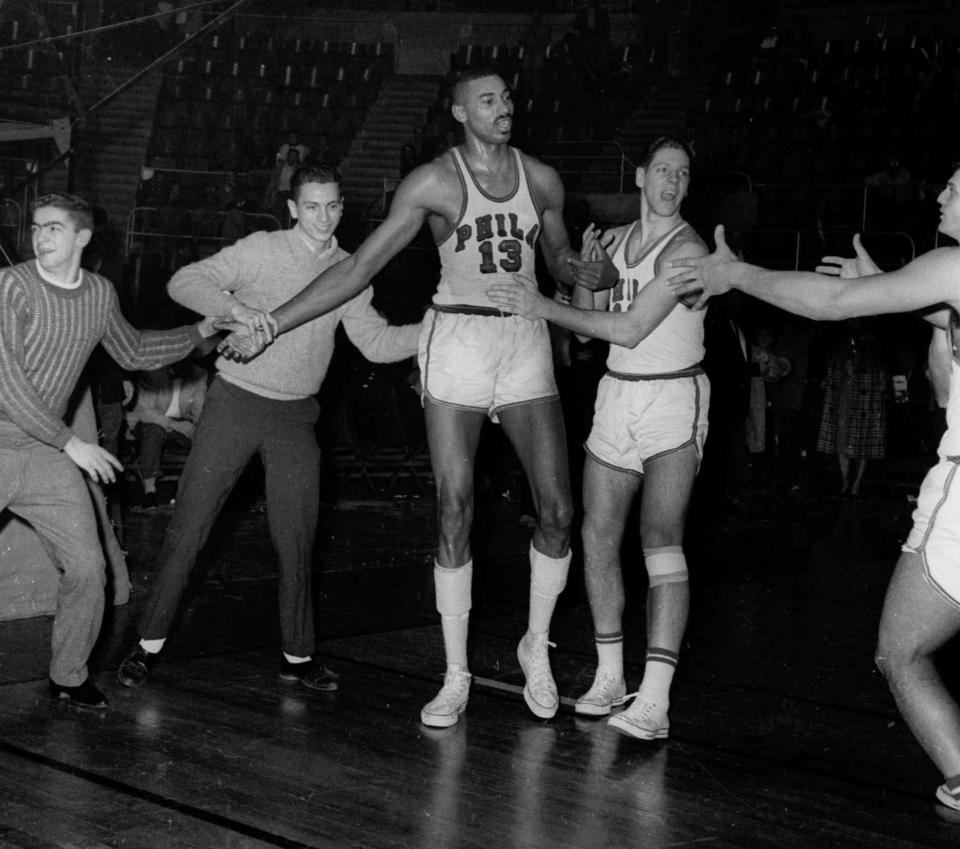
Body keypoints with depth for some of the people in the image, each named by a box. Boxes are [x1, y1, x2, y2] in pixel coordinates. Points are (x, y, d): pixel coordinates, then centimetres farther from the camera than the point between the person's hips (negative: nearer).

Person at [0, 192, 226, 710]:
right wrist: (71, 444, -18)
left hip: (45, 454, 5)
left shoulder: (100, 295, 5)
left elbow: (133, 353, 23)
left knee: (87, 569, -1)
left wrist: (203, 331, 20)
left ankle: (68, 677, 18)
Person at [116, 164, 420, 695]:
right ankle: (149, 644, 10)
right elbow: (184, 282, -11)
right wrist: (235, 311, -29)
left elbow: (376, 342, 5)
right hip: (235, 402, -3)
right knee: (189, 526, -2)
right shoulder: (260, 251, -6)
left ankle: (297, 655, 19)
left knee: (297, 540, 4)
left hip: (295, 416, 3)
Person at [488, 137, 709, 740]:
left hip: (673, 400, -7)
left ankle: (654, 703, -20)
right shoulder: (613, 240, 12)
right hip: (616, 395, 7)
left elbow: (629, 329, -17)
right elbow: (588, 320, 15)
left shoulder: (686, 248, -11)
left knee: (662, 539, -16)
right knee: (598, 536, 5)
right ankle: (610, 678, 19)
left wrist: (545, 307, -14)